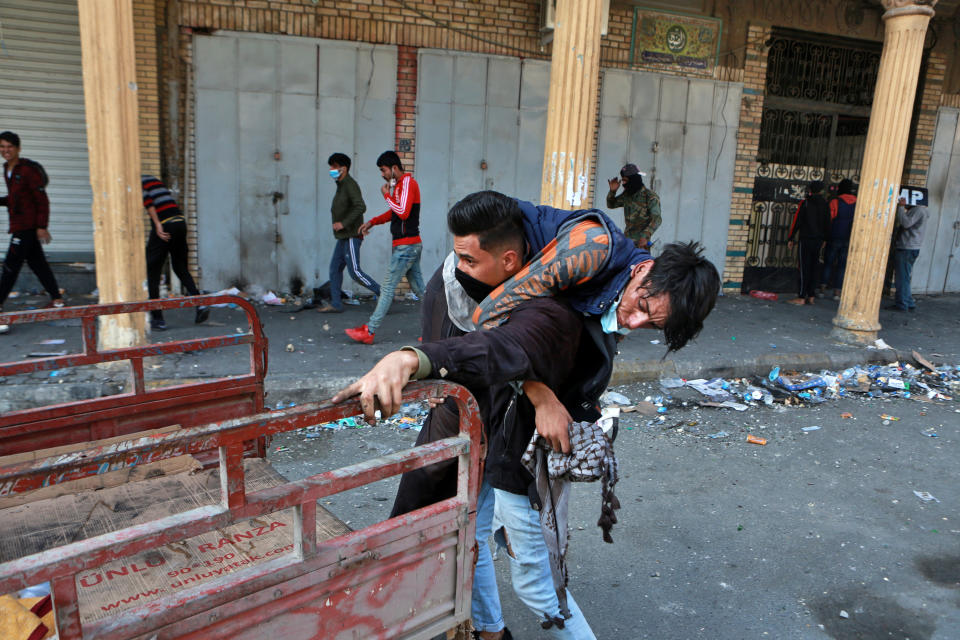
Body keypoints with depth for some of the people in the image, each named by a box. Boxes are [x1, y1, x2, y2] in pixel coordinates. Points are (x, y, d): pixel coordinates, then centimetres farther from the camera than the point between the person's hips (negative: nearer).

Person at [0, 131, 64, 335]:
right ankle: (57, 299, 18)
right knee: (36, 262, 12)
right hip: (18, 224, 9)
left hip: (28, 224, -9)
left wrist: (42, 226, -18)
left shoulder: (28, 169, -12)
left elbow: (42, 199, -14)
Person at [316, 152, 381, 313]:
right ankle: (336, 304, 14)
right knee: (335, 268, 10)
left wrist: (343, 223, -24)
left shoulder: (350, 185, -14)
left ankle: (383, 293, -2)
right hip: (344, 237, 10)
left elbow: (361, 207, -25)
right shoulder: (341, 185, 17)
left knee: (355, 271, -11)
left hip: (352, 236, -10)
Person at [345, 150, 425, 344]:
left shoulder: (408, 183, -13)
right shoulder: (399, 184, 17)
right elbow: (394, 212, 29)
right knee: (419, 289, 10)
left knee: (388, 288, -6)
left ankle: (368, 331, -2)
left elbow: (403, 212, -25)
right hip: (412, 245, 10)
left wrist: (386, 195, -11)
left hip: (406, 246, -10)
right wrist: (372, 222, 19)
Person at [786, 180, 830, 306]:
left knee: (804, 268, -4)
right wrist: (824, 239, 24)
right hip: (819, 240, 5)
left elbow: (796, 221, -8)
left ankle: (801, 297, -5)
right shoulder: (825, 205, 6)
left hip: (806, 239, -5)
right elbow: (827, 224, 13)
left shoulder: (805, 203, -8)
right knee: (813, 268, 10)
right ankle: (811, 296, 13)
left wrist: (790, 238, -3)